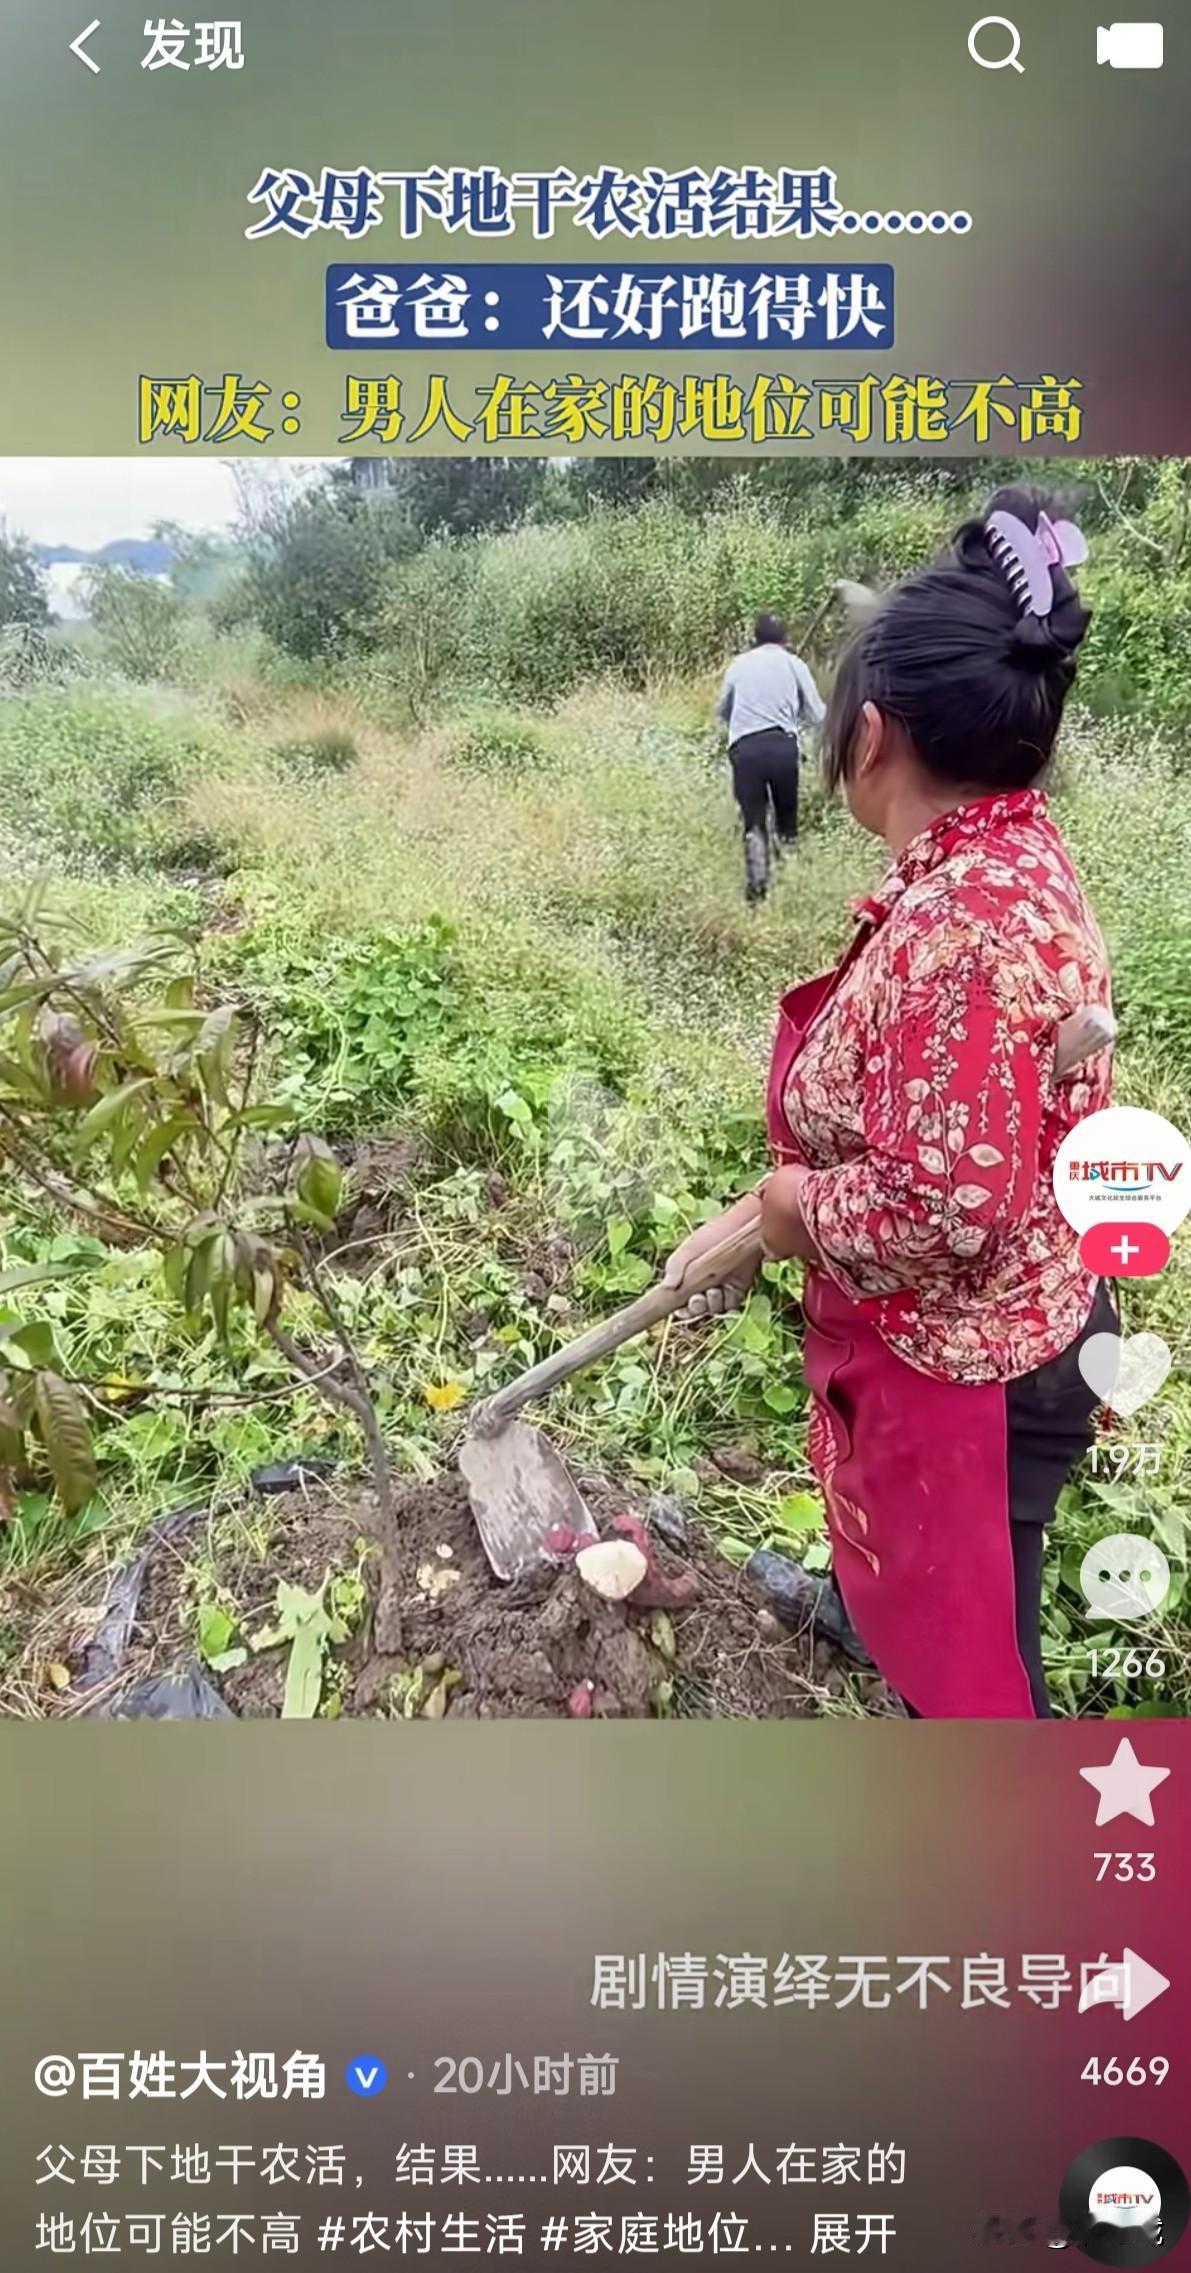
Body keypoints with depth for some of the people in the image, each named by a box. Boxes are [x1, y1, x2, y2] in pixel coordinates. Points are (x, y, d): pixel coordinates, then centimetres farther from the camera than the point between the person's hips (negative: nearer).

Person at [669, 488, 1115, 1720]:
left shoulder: (964, 915, -33)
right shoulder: (1001, 867, 0)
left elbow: (949, 1203, -36)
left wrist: (793, 1207, -16)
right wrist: (746, 1219, 12)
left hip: (962, 1365, -9)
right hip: (960, 1342, 10)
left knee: (968, 1658, 13)